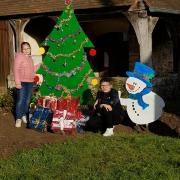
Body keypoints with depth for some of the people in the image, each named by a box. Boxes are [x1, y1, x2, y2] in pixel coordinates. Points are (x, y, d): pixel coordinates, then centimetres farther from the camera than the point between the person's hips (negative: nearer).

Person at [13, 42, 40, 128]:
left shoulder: (30, 58, 15)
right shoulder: (19, 56, -8)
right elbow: (16, 70, -14)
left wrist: (39, 65, 14)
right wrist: (17, 82, -21)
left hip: (30, 82, 7)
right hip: (22, 82, -7)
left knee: (27, 100, 12)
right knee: (20, 100, -8)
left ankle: (24, 115, 27)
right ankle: (18, 118, -1)